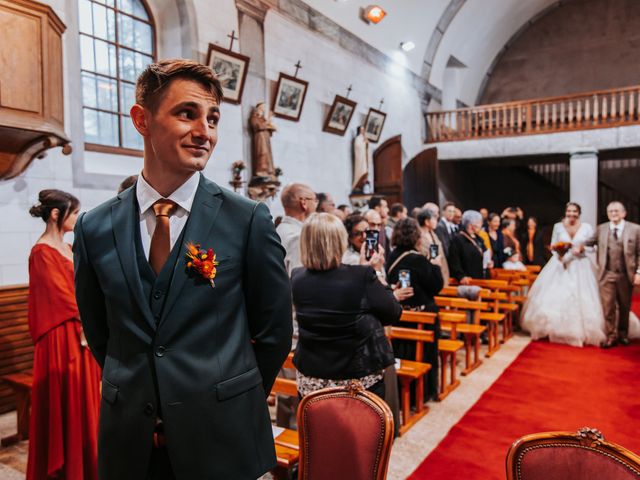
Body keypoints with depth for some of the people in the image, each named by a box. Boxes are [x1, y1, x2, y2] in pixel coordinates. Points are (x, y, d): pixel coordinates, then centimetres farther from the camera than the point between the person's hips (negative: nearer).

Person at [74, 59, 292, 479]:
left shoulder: (249, 220, -12)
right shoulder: (94, 228, -3)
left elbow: (275, 333, -4)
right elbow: (100, 334, 8)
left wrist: (233, 403, 3)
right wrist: (135, 396, 7)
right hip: (127, 444, 3)